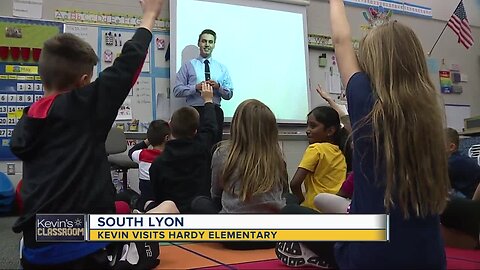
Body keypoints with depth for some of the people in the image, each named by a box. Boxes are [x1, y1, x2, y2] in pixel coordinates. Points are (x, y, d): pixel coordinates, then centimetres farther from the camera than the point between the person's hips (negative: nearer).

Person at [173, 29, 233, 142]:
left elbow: (229, 95, 11)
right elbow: (177, 91, 0)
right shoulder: (188, 66, 8)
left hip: (215, 111, 2)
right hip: (195, 111, -2)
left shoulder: (222, 68, 16)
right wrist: (196, 87, -14)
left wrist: (218, 87, -9)